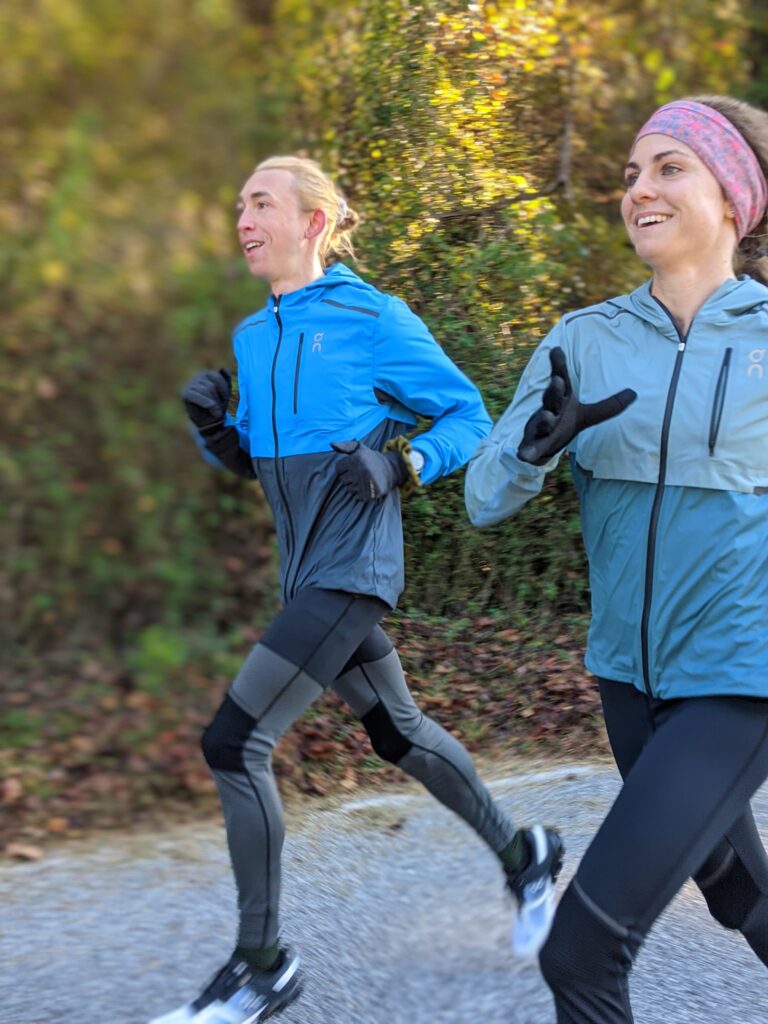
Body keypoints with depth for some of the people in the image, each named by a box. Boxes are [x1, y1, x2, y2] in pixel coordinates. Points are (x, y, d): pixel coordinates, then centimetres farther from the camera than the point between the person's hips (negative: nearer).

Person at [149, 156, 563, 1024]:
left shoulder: (374, 319, -10)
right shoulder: (253, 336, 11)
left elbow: (468, 415, -5)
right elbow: (249, 462, 18)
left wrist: (400, 466, -21)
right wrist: (213, 425, -3)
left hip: (351, 569, -8)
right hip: (306, 572, 8)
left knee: (233, 742, -12)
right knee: (397, 733, 19)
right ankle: (522, 854, 41)